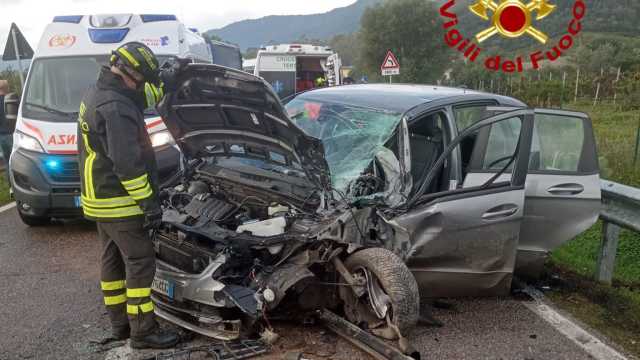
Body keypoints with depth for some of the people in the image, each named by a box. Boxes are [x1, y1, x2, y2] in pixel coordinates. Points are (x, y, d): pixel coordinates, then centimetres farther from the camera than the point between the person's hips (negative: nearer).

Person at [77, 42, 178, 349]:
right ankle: (143, 331, 7)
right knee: (140, 264, -2)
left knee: (113, 260, 17)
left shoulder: (98, 94, 10)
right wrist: (149, 203, -24)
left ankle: (120, 323, 30)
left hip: (101, 199, 11)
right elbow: (127, 163, -27)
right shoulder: (115, 107, -24)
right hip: (120, 202, -11)